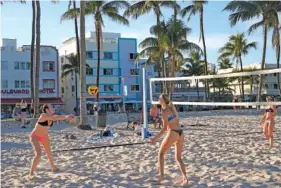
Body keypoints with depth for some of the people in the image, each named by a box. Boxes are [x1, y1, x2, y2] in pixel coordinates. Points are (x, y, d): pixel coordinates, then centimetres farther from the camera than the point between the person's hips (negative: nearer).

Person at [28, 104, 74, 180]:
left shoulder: (52, 116, -8)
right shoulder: (43, 115, -30)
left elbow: (58, 117, -24)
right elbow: (54, 118, -43)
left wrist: (67, 117, -42)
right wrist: (66, 117, -51)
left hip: (44, 136, 8)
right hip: (34, 136, -8)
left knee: (49, 152, 21)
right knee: (38, 154, -22)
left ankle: (53, 166, 45)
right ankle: (31, 173, -9)